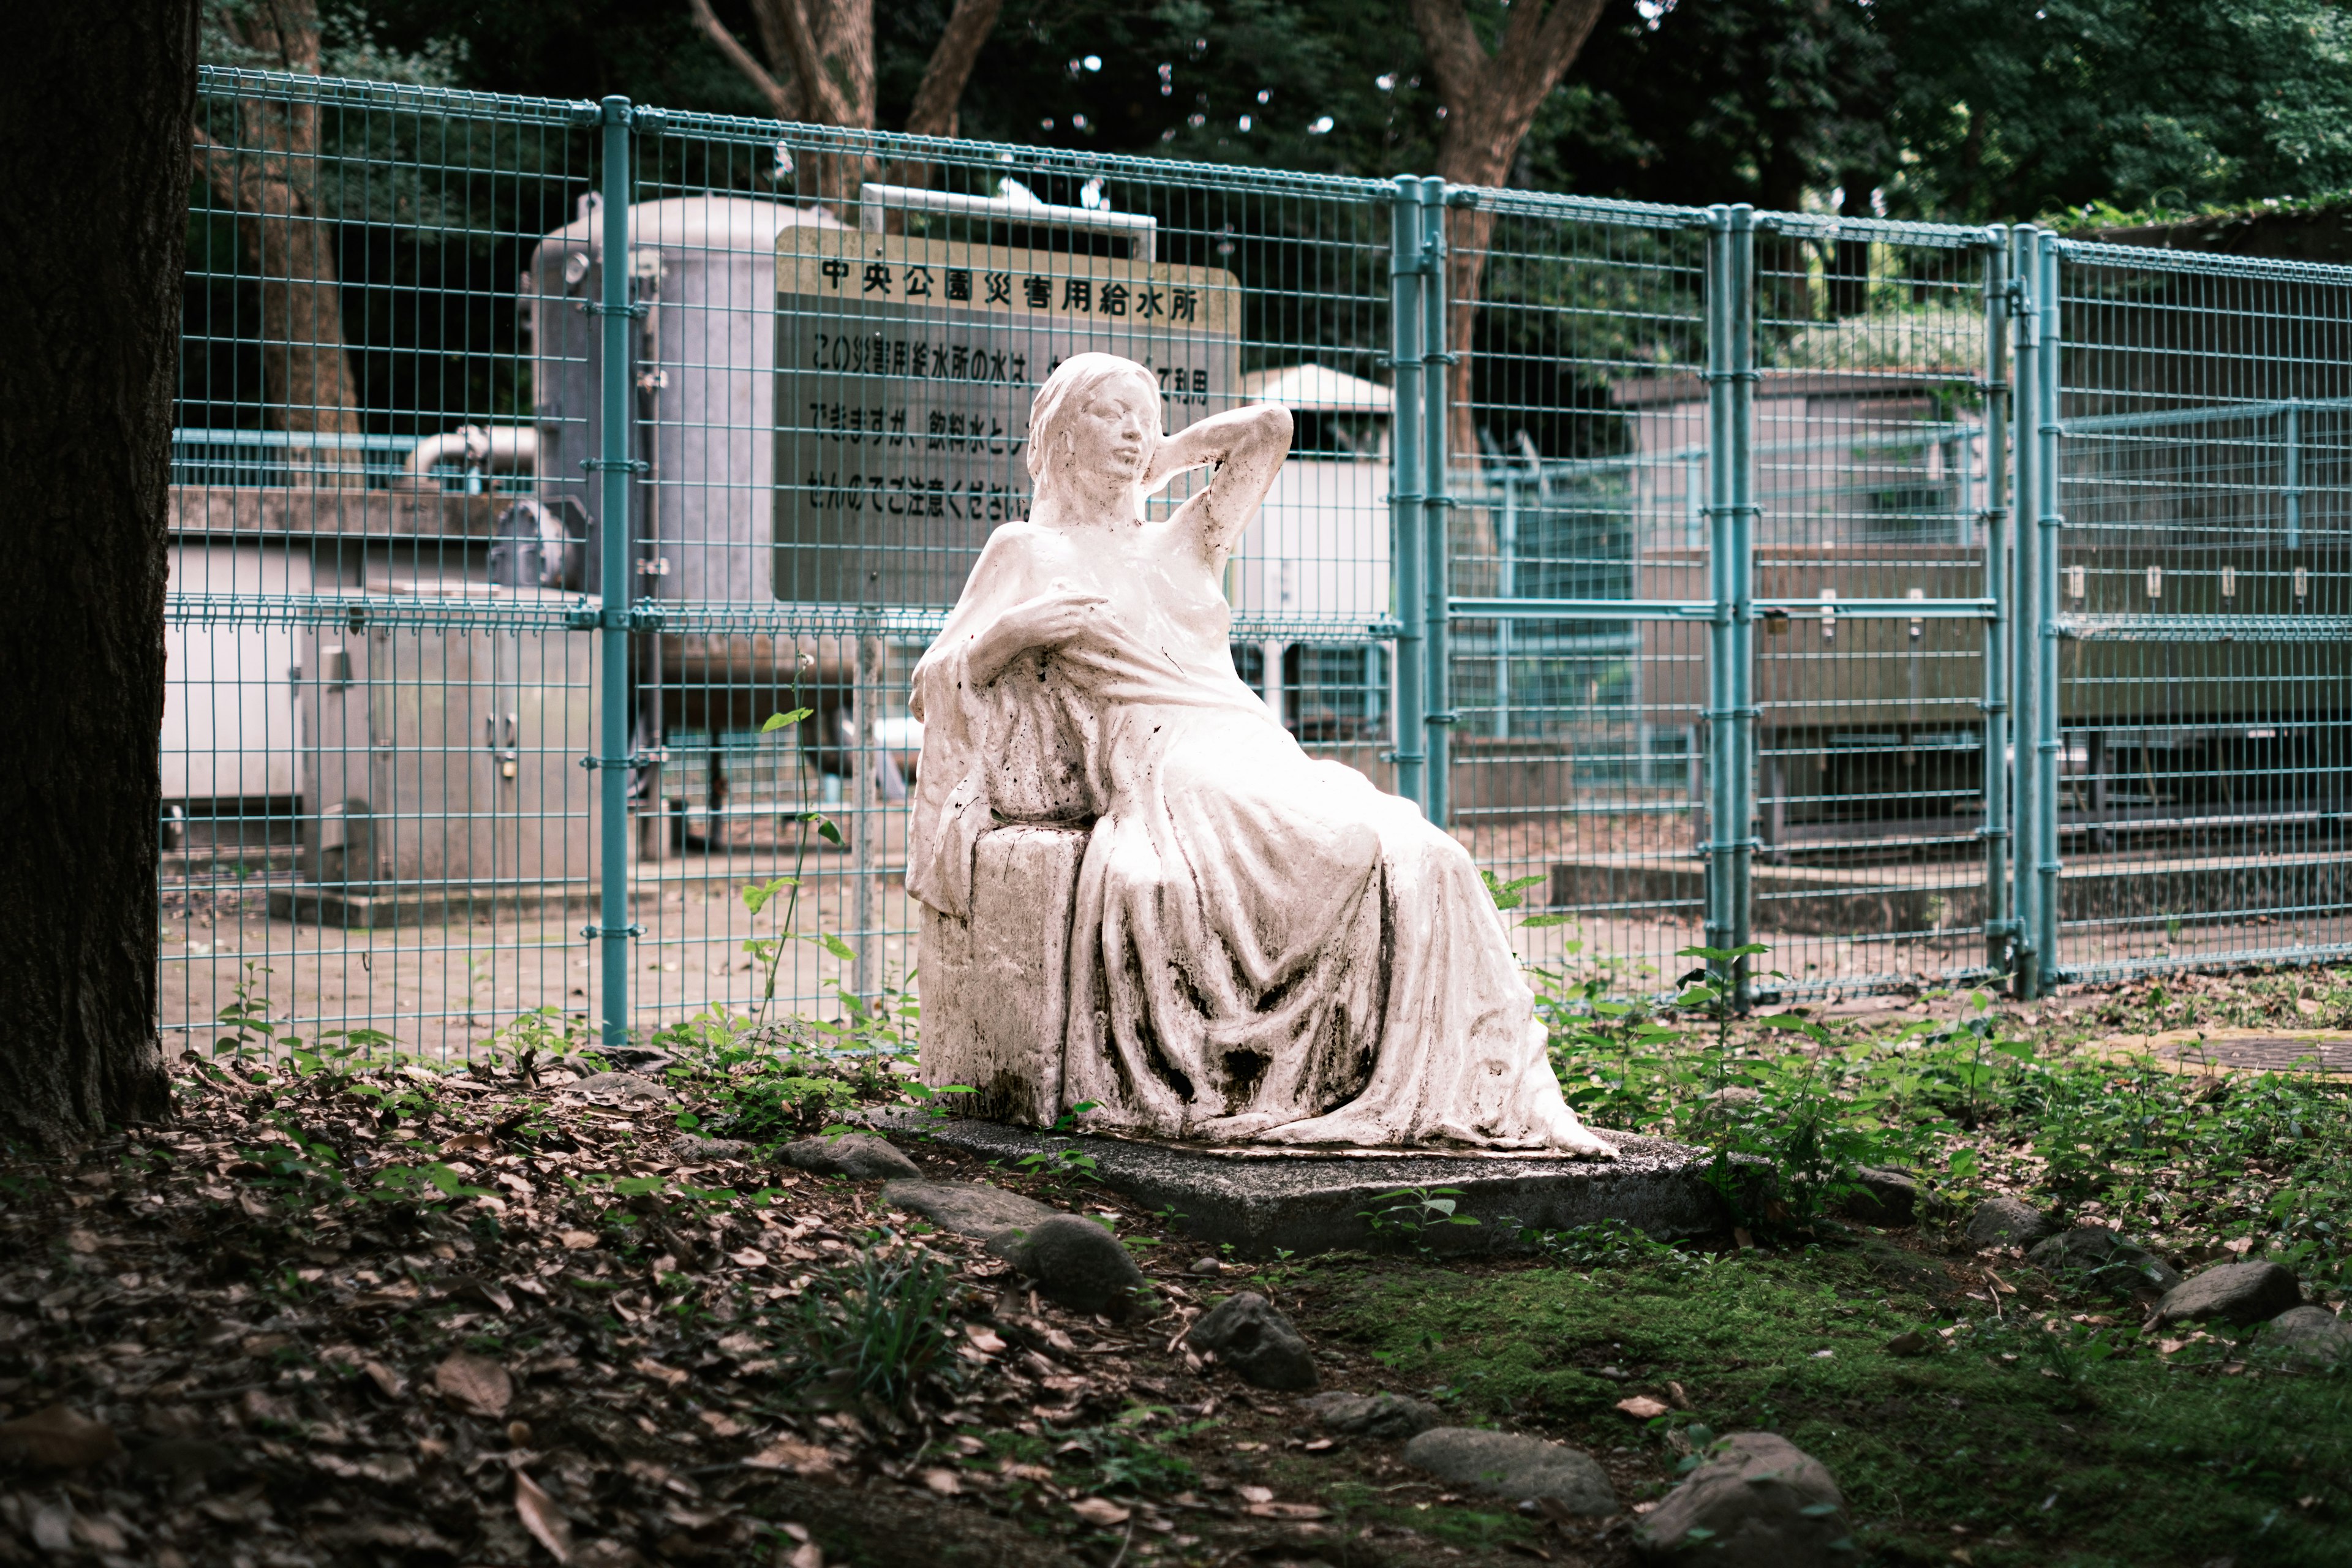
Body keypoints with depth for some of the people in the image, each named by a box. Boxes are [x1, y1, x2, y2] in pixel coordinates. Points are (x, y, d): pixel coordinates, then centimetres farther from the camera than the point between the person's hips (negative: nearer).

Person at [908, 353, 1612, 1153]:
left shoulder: (1178, 544, 29)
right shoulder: (1026, 552, 16)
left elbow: (1269, 426, 35)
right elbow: (938, 683, 10)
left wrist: (1164, 458, 33)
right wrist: (1016, 629, -6)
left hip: (1257, 754, 5)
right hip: (1162, 776, -5)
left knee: (1423, 860, -26)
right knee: (1350, 847, -35)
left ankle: (1494, 1094, -29)